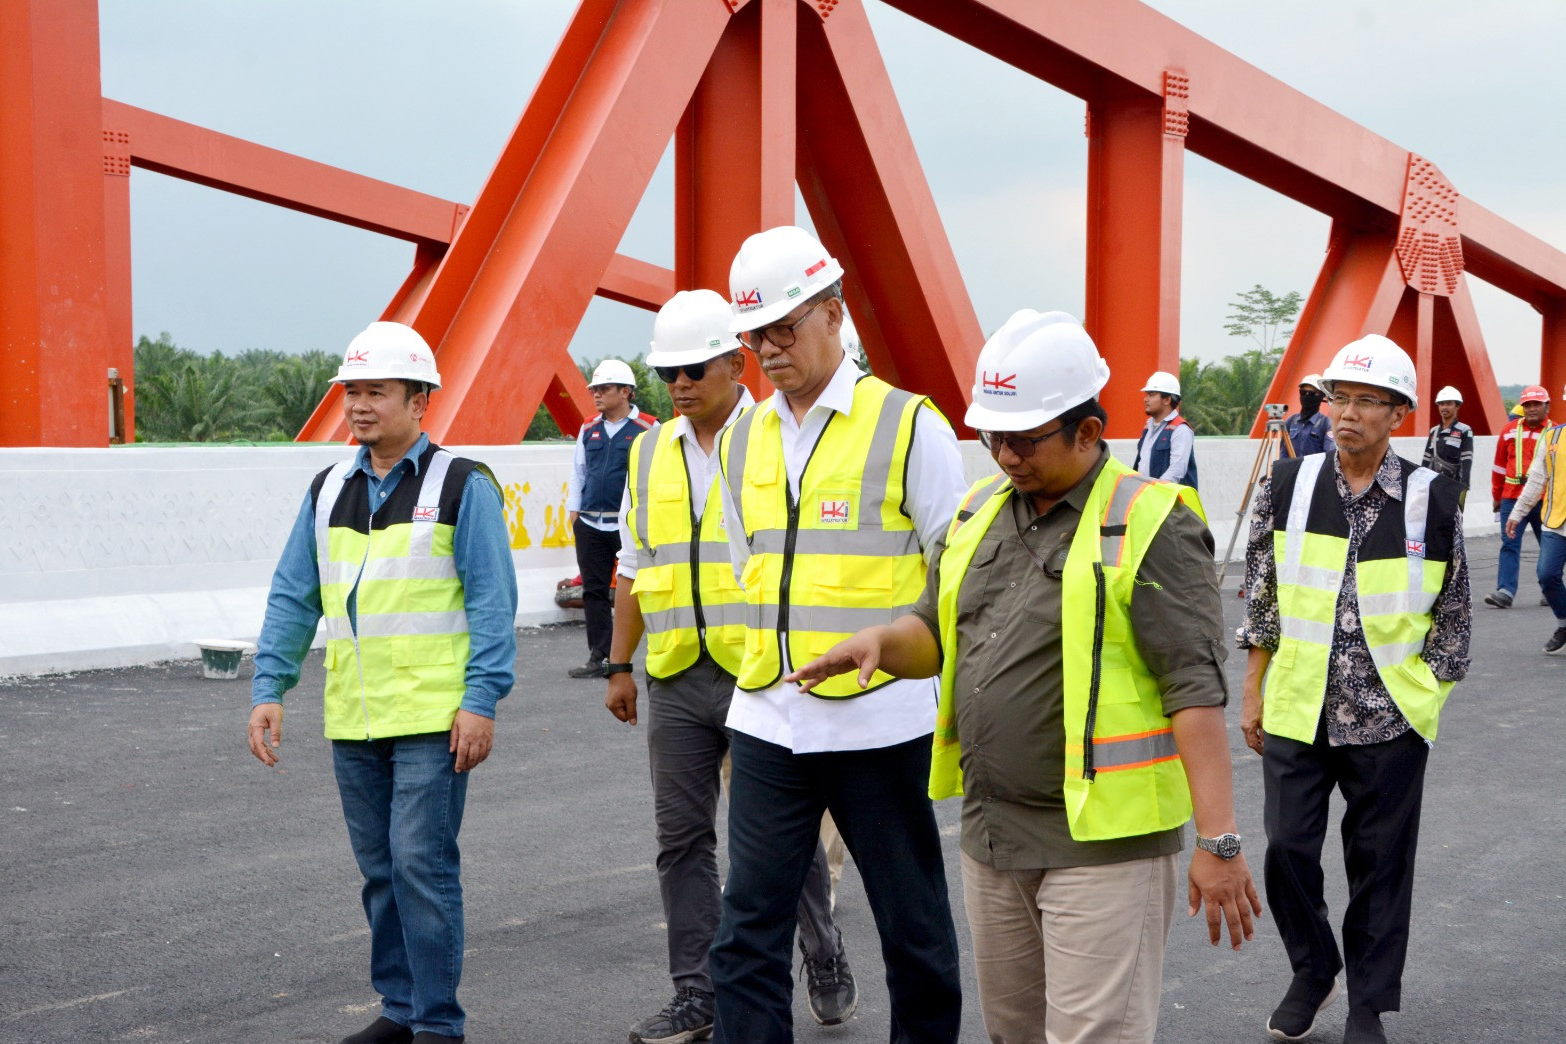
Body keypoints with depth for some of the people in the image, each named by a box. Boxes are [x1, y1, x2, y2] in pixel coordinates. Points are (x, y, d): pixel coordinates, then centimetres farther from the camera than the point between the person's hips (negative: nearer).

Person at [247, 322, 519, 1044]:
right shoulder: (328, 490, 12)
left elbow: (492, 601, -8)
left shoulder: (461, 486, -4)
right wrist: (268, 689, 4)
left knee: (421, 862, -7)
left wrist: (481, 701, -14)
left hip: (434, 718, -6)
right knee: (380, 870, 13)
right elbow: (292, 597, 13)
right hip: (352, 717, 6)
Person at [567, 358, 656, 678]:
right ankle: (599, 657, 10)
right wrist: (574, 512, 14)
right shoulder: (589, 430, 13)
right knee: (593, 591, 4)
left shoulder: (648, 429, -1)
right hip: (590, 526, 5)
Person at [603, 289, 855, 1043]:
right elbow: (634, 569, 16)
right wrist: (619, 666, 14)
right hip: (676, 678, 5)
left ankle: (825, 961, 28)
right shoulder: (650, 454, 11)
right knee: (683, 839, 7)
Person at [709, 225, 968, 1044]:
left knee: (913, 927, 10)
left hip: (880, 722, -4)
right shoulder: (740, 442, 11)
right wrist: (762, 681, 15)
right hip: (766, 723, 4)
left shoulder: (910, 427, -4)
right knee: (748, 931, 4)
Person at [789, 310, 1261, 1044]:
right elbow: (938, 634, 18)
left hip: (1102, 840, -7)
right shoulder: (980, 510, 10)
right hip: (991, 832, 7)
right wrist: (880, 642, -5)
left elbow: (1195, 689, -17)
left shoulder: (1149, 526, -12)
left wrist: (1218, 839, -21)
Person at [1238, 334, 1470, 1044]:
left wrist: (1427, 701, 3)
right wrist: (1253, 693, 7)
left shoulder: (1432, 500, -4)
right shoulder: (1289, 485, 0)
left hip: (1389, 719, -1)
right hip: (1296, 714, 2)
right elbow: (1261, 596, 7)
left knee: (1380, 863, 8)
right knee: (1287, 850, 4)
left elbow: (1451, 614, 4)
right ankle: (1312, 971, 30)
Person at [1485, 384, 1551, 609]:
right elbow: (1500, 465, 15)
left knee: (1550, 546, 12)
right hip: (1512, 498, 1)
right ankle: (1505, 591, -11)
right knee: (1509, 545, -7)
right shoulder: (1510, 430, 7)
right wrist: (1496, 496, 17)